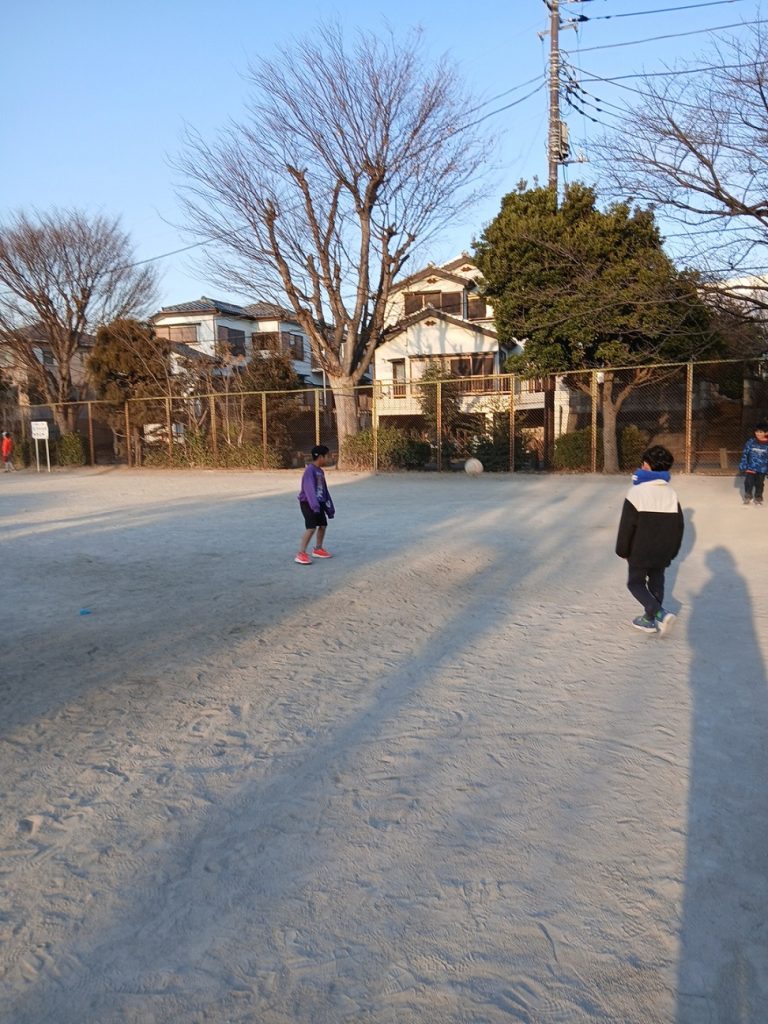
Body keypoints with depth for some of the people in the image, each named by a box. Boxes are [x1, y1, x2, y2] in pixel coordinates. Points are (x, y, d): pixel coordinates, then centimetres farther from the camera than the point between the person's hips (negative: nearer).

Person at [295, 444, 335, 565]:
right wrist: (314, 504, -38)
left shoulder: (320, 471, 12)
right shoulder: (310, 469, -16)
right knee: (311, 527, -16)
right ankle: (301, 554, -12)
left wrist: (330, 507, 19)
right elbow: (309, 488, -27)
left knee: (323, 525, 12)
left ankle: (318, 549, 29)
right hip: (308, 502, -9)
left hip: (319, 502, 9)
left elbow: (324, 490, 18)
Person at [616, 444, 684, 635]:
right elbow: (678, 526, 8)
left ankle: (659, 612, -11)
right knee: (656, 582, 17)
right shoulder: (671, 493, 2)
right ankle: (650, 619, 22)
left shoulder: (637, 492, -16)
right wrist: (672, 551, 18)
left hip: (640, 552, -5)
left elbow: (626, 526, -15)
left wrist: (622, 550, -4)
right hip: (662, 553, 5)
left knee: (635, 582, 8)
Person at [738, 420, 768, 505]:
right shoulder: (751, 442, -8)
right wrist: (743, 466, -5)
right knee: (748, 483, 8)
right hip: (750, 468, 0)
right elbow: (745, 454, -2)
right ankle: (747, 496, 29)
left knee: (759, 484, 13)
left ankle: (758, 497, 32)